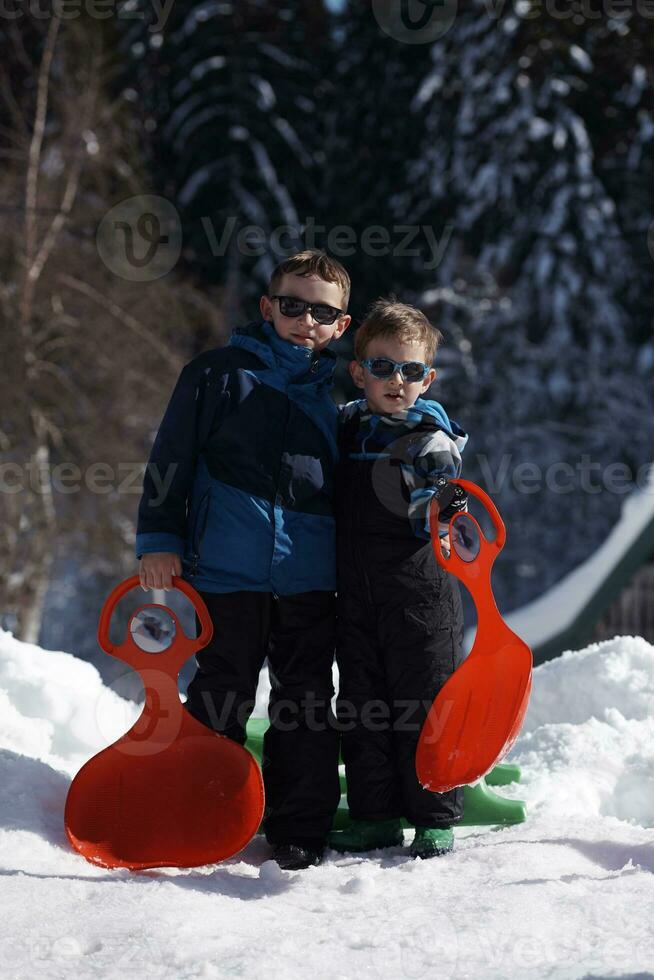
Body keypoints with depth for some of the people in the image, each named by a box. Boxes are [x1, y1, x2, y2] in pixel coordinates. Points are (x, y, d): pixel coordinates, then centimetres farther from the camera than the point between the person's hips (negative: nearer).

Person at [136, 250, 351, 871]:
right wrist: (158, 540, -4)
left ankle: (300, 831, 16)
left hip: (313, 579, 2)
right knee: (220, 701, 6)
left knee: (306, 705, 7)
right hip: (228, 570, -2)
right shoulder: (218, 375, 2)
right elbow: (171, 461, 3)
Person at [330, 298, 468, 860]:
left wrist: (443, 507, -37)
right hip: (357, 595, 6)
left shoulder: (432, 438, -6)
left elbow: (427, 517, -19)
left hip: (420, 594, -5)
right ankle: (375, 816, 19)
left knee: (424, 704, -1)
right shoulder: (346, 427, 10)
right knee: (362, 707, 9)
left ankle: (435, 820, 8)